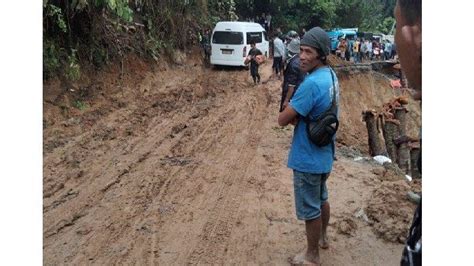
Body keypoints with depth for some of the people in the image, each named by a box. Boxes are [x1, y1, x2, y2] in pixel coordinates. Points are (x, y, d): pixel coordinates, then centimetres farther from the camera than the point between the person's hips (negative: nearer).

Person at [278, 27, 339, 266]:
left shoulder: (311, 83, -28)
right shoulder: (330, 75, 2)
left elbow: (282, 120, -25)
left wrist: (292, 115, -6)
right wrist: (297, 115, -6)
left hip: (308, 157, -9)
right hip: (323, 153, 9)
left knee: (309, 208, 8)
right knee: (321, 198, 26)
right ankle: (322, 238, 47)